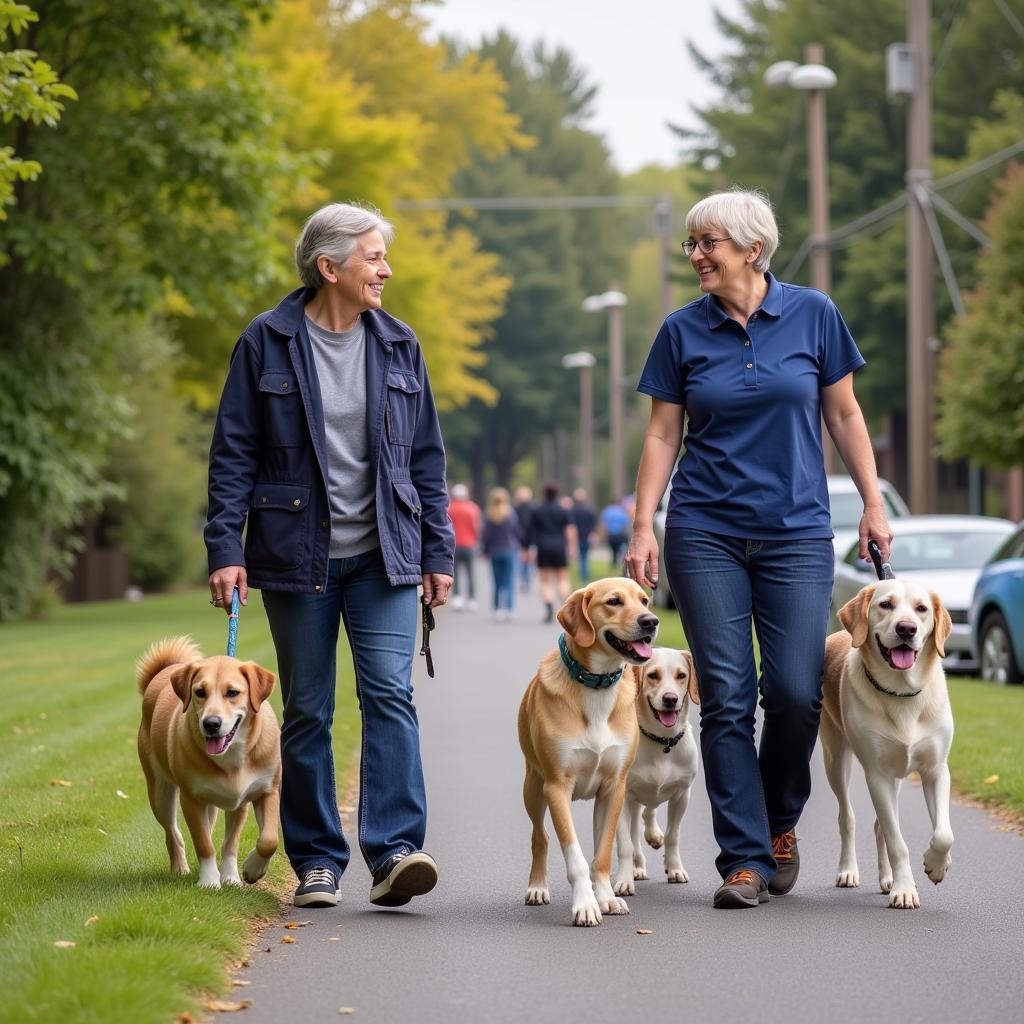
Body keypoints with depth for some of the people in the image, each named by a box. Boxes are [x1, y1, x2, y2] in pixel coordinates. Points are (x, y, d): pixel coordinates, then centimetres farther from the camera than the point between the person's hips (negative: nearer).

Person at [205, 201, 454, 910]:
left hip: (383, 557, 2)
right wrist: (225, 548, -9)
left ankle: (395, 851, -17)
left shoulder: (398, 345, 7)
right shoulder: (267, 343, -2)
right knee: (307, 712, 5)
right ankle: (317, 862, 13)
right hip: (297, 556, -1)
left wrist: (438, 551, 8)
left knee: (391, 695, -13)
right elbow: (233, 453, -1)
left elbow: (426, 455, 12)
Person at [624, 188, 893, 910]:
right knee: (727, 698, -2)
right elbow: (663, 435, 5)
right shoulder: (683, 332, 3)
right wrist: (643, 528, -3)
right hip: (707, 534, 1)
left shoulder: (813, 316, 0)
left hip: (796, 533, -1)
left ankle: (780, 822, 21)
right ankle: (745, 860, 3)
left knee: (796, 691, -7)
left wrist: (874, 505, 3)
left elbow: (844, 416, 7)